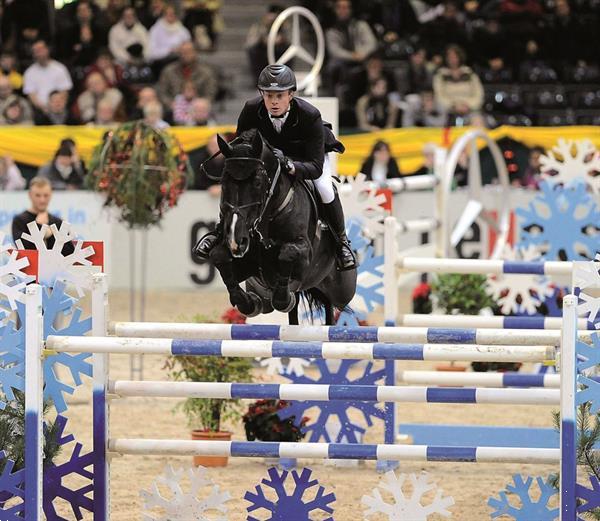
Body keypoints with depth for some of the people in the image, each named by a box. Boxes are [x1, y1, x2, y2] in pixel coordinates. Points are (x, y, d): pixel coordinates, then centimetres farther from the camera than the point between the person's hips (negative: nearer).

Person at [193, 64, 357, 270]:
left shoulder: (310, 116, -40)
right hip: (265, 150, 3)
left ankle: (341, 241, -3)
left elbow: (316, 167, -41)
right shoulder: (251, 110, -32)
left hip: (306, 155, -2)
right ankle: (221, 231, 7)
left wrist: (288, 165, -60)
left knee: (325, 188, -27)